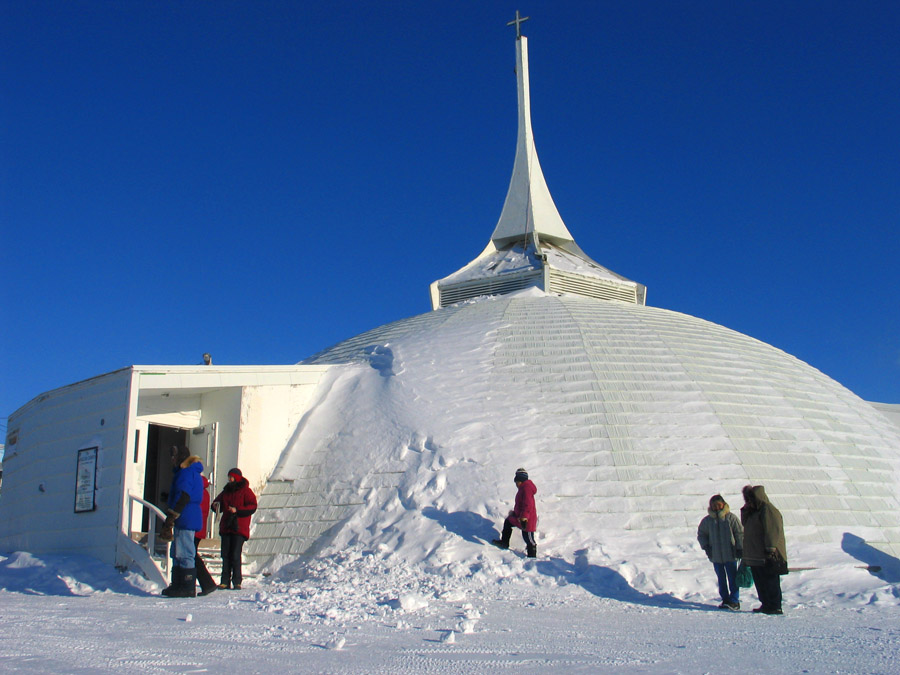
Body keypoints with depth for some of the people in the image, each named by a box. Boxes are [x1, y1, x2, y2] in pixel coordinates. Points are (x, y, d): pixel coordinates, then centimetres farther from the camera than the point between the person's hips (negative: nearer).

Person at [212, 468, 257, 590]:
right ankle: (225, 581, 7)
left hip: (239, 528, -6)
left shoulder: (245, 491, -1)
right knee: (225, 554, 3)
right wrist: (216, 506, 2)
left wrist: (237, 510, -16)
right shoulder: (226, 491, 17)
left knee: (235, 555, -9)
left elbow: (252, 507, -8)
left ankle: (237, 582, -4)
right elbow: (218, 502, 26)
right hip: (226, 528, 6)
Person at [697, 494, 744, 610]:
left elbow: (740, 534, 1)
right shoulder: (707, 520, 5)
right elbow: (701, 534, 16)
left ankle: (734, 601, 6)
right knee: (721, 579, 10)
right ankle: (725, 600, 19)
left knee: (733, 579, -1)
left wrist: (740, 548, -4)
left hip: (730, 555, -3)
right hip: (715, 556, 3)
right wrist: (705, 546, 3)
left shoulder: (731, 518, -3)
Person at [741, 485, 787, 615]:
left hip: (766, 557, -10)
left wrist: (770, 550, -23)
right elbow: (745, 523, 24)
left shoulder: (768, 511, -14)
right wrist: (745, 510, 9)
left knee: (770, 582, -4)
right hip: (755, 557, 10)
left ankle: (775, 607, 0)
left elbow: (773, 531, -19)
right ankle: (766, 605, 22)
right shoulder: (754, 511, 16)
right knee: (760, 582, 14)